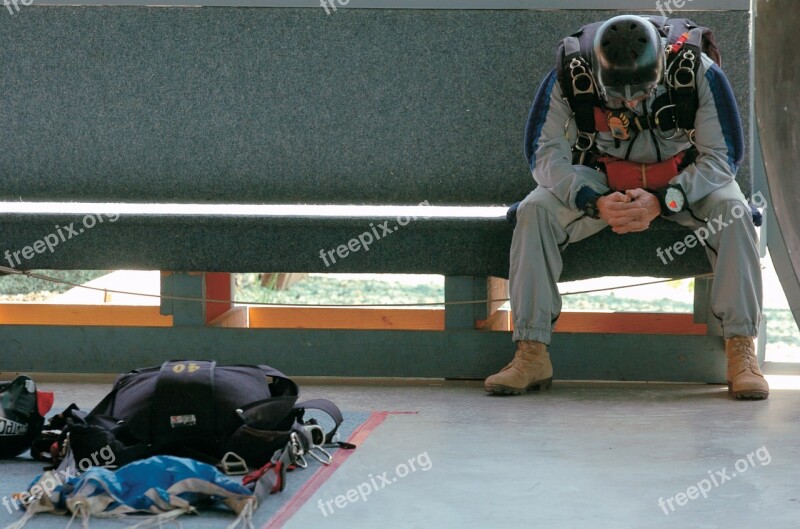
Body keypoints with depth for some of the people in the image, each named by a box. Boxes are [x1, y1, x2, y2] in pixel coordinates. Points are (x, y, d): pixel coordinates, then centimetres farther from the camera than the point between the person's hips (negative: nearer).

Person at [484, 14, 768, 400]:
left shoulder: (698, 72, -26)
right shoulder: (568, 77, -24)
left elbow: (722, 157, -19)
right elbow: (547, 155, -17)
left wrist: (662, 202, -34)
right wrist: (595, 203, -35)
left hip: (683, 177, 0)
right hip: (597, 179, 1)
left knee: (732, 211, -30)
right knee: (534, 211, -24)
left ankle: (741, 350, -23)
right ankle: (531, 354, -21)